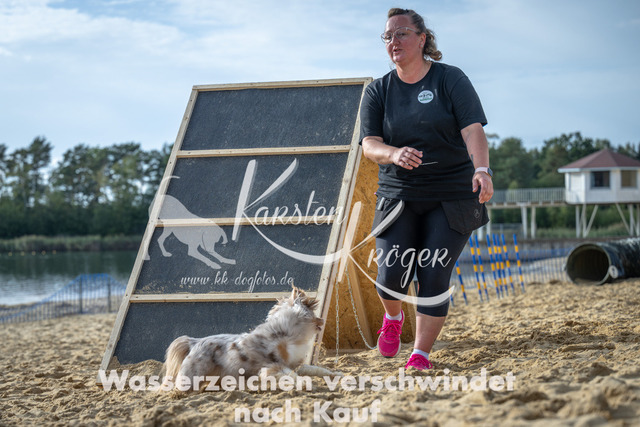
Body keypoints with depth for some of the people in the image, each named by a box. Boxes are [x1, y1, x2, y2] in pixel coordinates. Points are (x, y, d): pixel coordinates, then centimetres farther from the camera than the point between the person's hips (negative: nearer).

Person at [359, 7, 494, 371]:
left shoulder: (451, 80, -2)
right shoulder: (378, 92, 5)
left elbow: (473, 129, -14)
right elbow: (369, 145, -5)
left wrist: (481, 169, -33)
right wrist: (395, 154, -28)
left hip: (452, 196, -2)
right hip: (399, 195, 2)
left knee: (434, 277, -8)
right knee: (392, 272, -11)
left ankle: (421, 355, 5)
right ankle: (393, 317, 24)